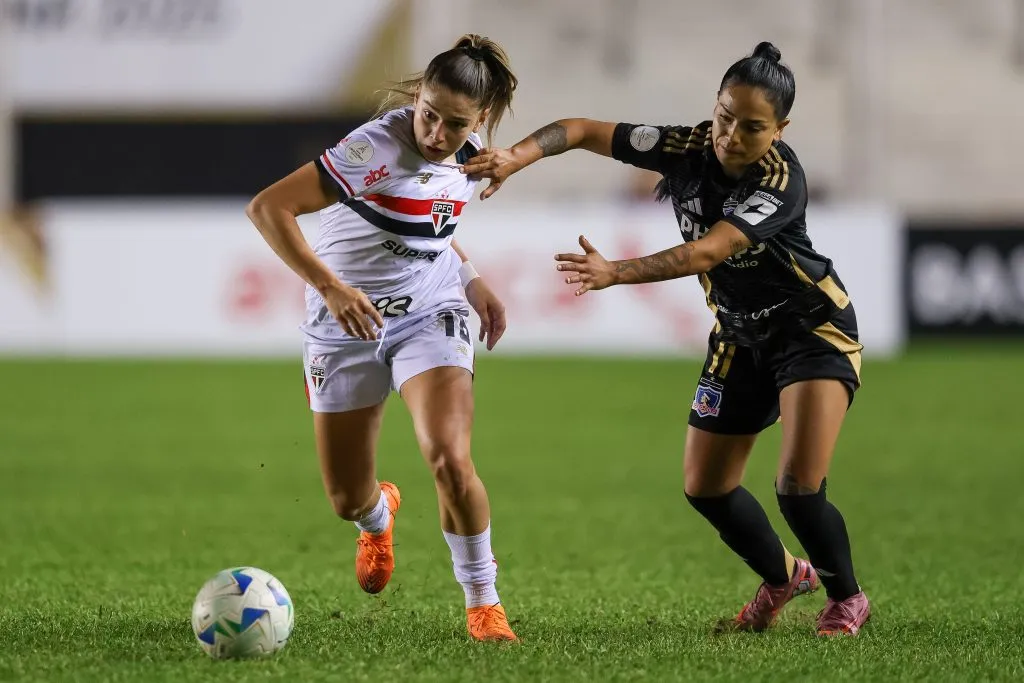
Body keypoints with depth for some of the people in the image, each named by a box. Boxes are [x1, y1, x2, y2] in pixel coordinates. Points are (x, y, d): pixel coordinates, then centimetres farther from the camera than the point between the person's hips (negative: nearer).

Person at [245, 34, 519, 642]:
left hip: (431, 317, 3)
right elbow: (267, 208, -28)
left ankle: (484, 604, -4)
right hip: (348, 322, -3)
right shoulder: (378, 148, -24)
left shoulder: (469, 155, -3)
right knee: (347, 499, 6)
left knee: (449, 459, -22)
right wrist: (329, 286, -34)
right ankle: (380, 517, 47)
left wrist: (472, 280, 9)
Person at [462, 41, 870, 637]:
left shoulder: (780, 181, -30)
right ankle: (784, 577, 35)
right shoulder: (687, 149, -14)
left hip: (816, 331, -6)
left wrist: (615, 273, -52)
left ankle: (847, 598, 8)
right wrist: (518, 155, -30)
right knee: (706, 488, 8)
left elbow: (706, 253, -41)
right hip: (741, 336, 7)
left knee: (798, 488, -19)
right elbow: (585, 131, -12)